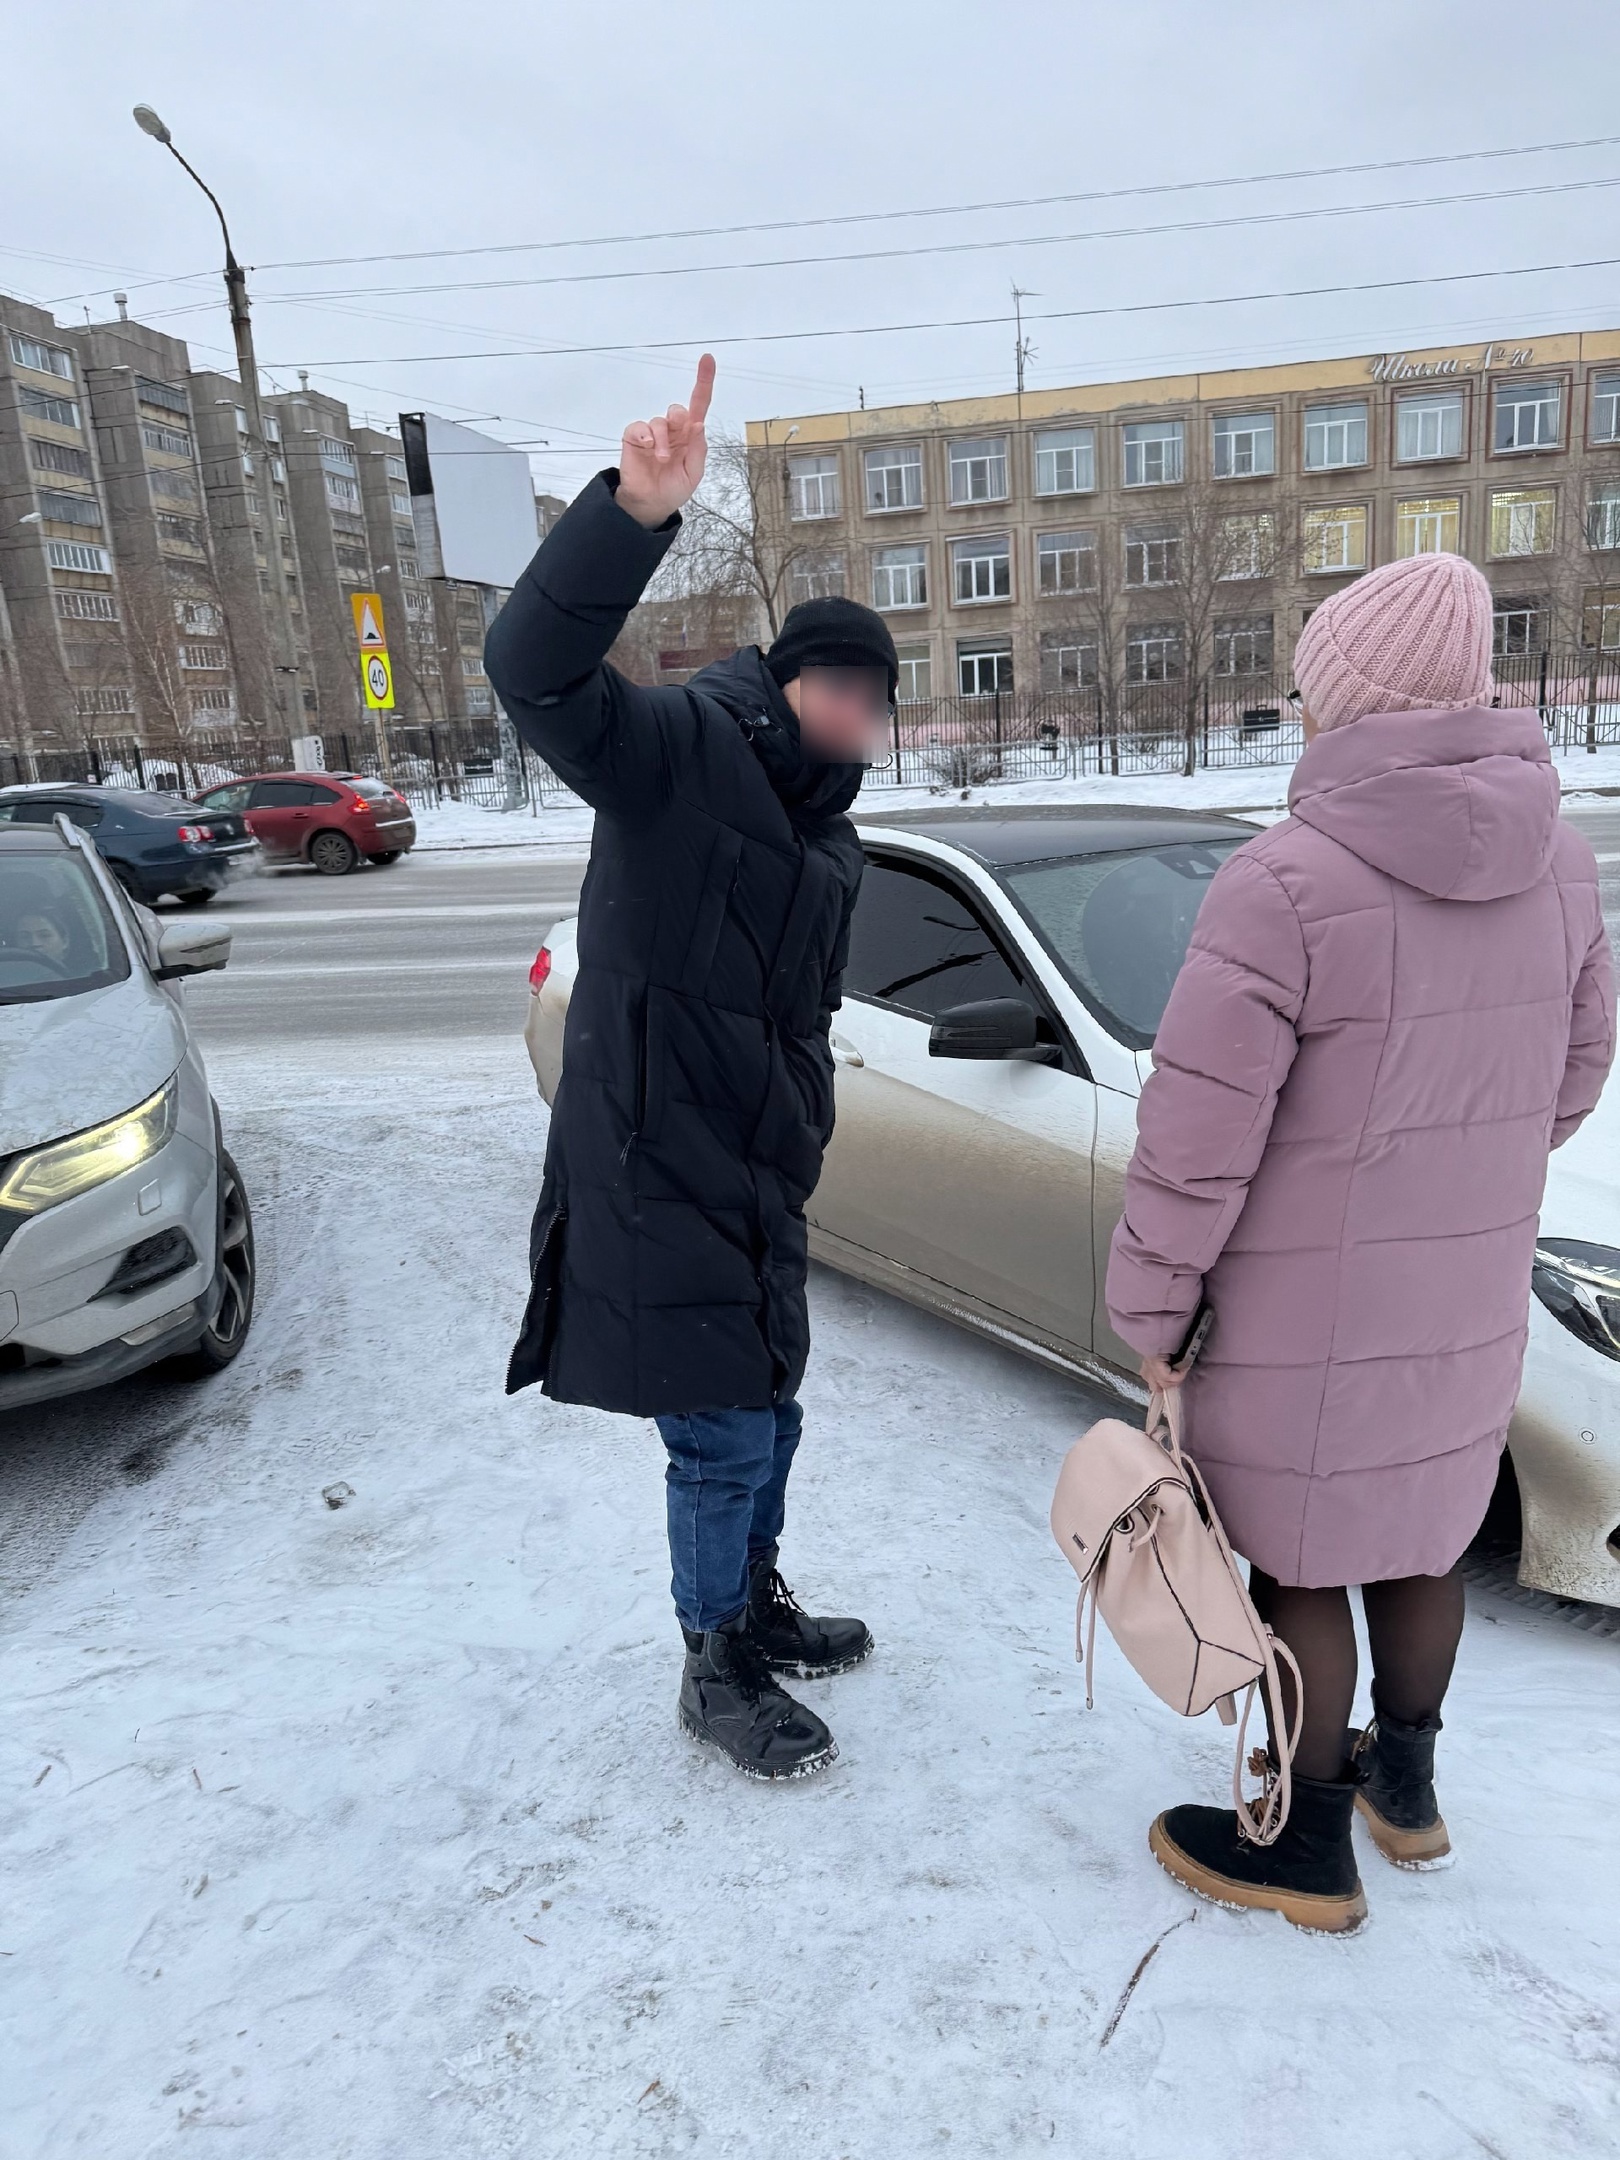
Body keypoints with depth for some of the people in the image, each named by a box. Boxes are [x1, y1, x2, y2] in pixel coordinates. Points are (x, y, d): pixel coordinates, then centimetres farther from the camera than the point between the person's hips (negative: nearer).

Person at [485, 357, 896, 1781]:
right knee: (724, 1440, 2)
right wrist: (638, 511, -47)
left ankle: (758, 1608, 46)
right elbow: (538, 669, -33)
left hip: (755, 1185, 9)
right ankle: (718, 1678, 26)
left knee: (765, 1422, 22)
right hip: (654, 1182, -8)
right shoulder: (678, 751, -12)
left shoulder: (831, 841, 13)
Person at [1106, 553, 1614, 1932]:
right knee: (1421, 1534, 24)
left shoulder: (1285, 886, -23)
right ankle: (1405, 1783, 45)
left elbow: (1196, 1140, -22)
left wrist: (1150, 1300, -9)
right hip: (1469, 1298, 7)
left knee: (1298, 1570, 11)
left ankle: (1306, 1847, 30)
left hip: (1310, 1315, -7)